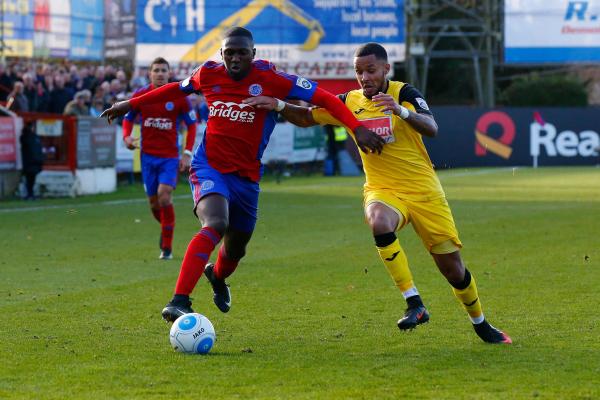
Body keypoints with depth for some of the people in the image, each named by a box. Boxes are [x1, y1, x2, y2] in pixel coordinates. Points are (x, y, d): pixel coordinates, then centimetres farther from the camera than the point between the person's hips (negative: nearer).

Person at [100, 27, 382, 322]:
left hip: (246, 176, 2)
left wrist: (357, 128, -21)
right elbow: (178, 89, 19)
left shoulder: (271, 80, -10)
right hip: (209, 167, -2)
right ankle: (179, 302, -41)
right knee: (216, 223, -32)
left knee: (236, 249, 18)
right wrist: (131, 104, 25)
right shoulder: (208, 75, -3)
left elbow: (324, 98, -10)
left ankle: (217, 276, 58)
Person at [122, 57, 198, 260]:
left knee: (164, 196, -17)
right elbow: (128, 118, 13)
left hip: (170, 156, -2)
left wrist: (187, 153, -5)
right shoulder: (140, 95, 0)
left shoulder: (179, 97, -4)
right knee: (153, 201, 5)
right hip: (148, 155, 2)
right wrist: (127, 136, -8)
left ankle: (167, 247, -7)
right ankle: (165, 228, 39)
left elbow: (191, 124, 3)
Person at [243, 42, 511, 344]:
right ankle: (414, 303, -30)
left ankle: (480, 324, 31)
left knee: (453, 269, 2)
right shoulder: (349, 102, 1)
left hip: (424, 191, -1)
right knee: (379, 222, -37)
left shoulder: (404, 93, -9)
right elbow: (306, 117, 9)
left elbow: (431, 129, -24)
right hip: (382, 191, 1)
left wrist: (401, 110, -42)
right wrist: (276, 104, -10)